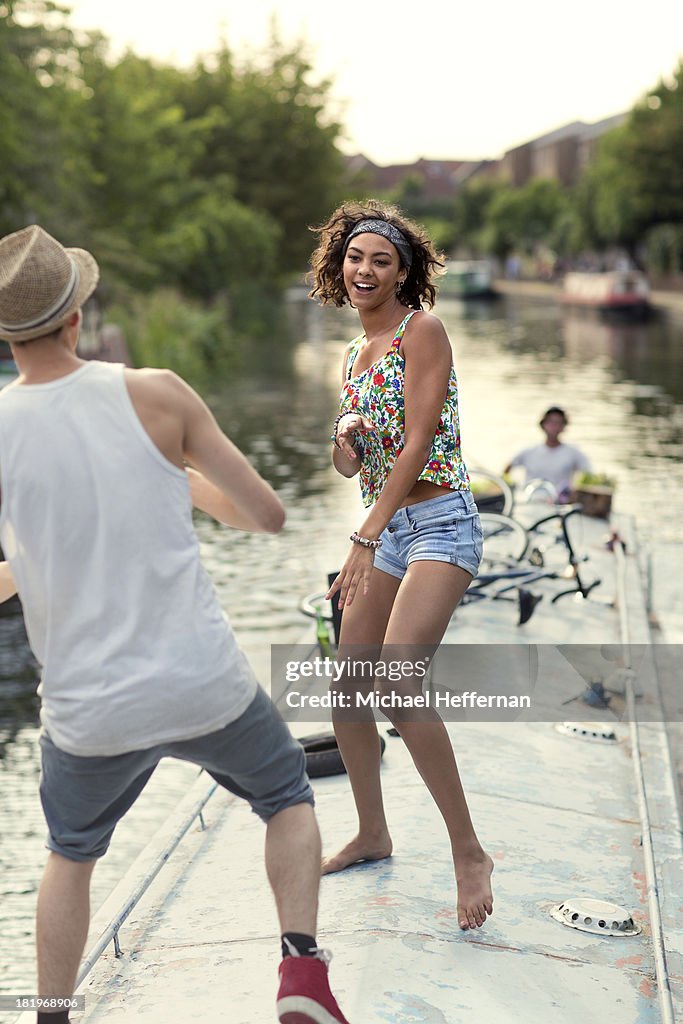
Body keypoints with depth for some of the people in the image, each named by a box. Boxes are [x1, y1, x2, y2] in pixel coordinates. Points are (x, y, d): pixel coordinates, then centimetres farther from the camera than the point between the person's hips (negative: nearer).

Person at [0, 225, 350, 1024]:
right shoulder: (157, 395, -10)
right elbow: (266, 515, -3)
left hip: (90, 712, 1)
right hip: (206, 686, -1)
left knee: (71, 854, 31)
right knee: (288, 799, 27)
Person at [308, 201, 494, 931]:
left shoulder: (422, 331, -8)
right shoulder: (354, 355, 16)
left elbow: (418, 441, -15)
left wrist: (364, 541, -18)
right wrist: (344, 436, -6)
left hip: (439, 523, -8)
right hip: (385, 529, 8)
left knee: (398, 687, -22)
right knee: (347, 691, 9)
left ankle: (468, 852, -9)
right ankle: (372, 835, 27)